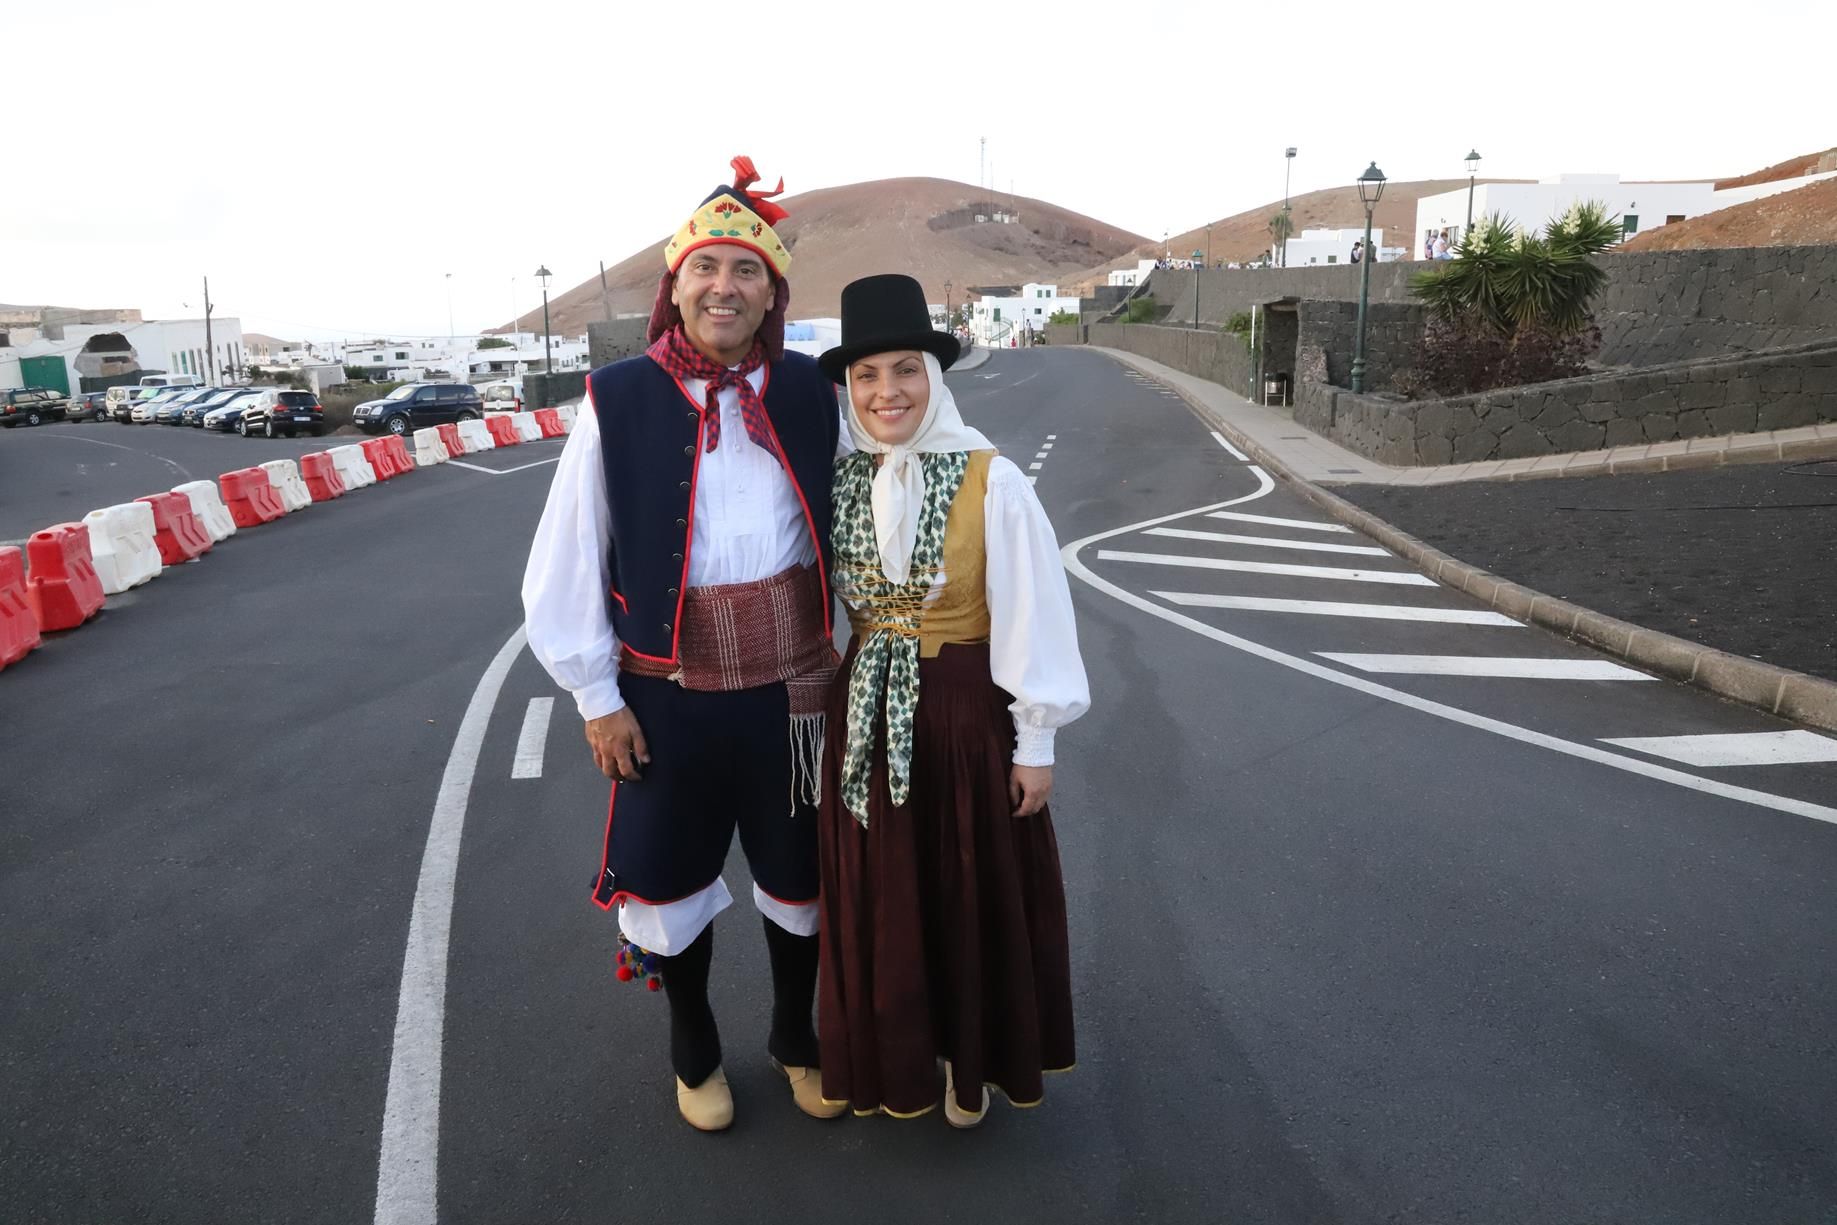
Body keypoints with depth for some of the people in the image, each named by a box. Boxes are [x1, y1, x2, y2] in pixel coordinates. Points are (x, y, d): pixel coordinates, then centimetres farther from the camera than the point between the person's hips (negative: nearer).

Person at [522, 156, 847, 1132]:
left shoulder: (808, 394, -2)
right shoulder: (618, 401, -9)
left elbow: (847, 532, 7)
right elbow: (567, 561, -5)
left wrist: (845, 659, 8)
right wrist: (597, 696, -4)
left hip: (794, 691, 2)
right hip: (669, 697, -1)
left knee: (800, 878, 17)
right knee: (669, 883, 14)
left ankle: (796, 1038, 45)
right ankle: (694, 1049, 43)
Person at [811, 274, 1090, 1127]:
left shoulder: (989, 482, -14)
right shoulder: (838, 482, -2)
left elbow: (1030, 616, -11)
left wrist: (1036, 741, -8)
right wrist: (825, 706, 8)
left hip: (966, 712, -3)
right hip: (865, 714, 4)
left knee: (975, 895, 13)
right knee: (879, 899, 15)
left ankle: (969, 1063, 37)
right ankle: (893, 1058, 40)